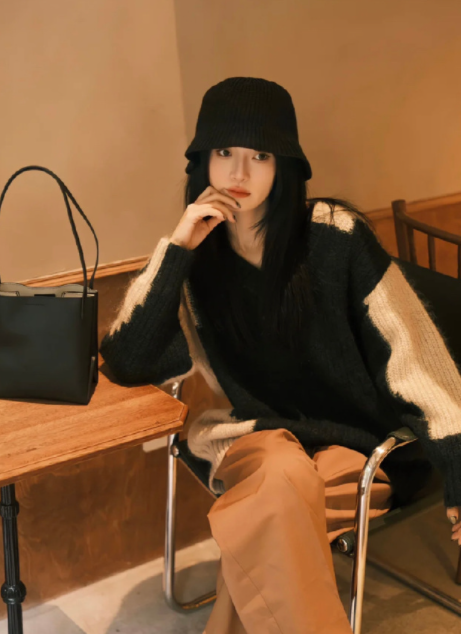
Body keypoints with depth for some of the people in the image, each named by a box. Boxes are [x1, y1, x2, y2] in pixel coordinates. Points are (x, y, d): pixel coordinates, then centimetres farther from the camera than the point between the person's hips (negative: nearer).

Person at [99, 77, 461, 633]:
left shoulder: (334, 234, -11)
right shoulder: (199, 256, 0)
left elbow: (410, 351, -13)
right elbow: (128, 363, -9)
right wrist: (178, 246, -17)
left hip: (363, 443, -2)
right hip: (263, 437, 3)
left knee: (266, 512, -32)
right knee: (281, 475, -33)